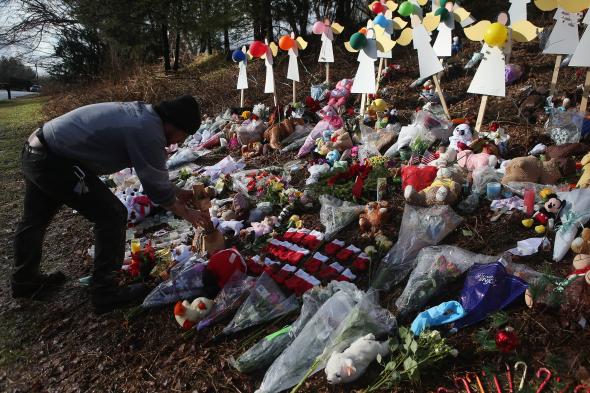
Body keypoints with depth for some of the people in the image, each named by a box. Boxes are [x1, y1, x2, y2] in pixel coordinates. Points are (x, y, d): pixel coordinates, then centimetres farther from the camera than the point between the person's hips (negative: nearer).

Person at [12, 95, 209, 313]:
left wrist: (178, 192, 21)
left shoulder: (142, 114, 7)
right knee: (113, 216, -5)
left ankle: (25, 280, 48)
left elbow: (153, 171, 18)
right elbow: (156, 186, -13)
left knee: (34, 220, 26)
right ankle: (105, 292, 5)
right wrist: (187, 213, 0)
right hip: (54, 162, -11)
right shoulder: (148, 131, -22)